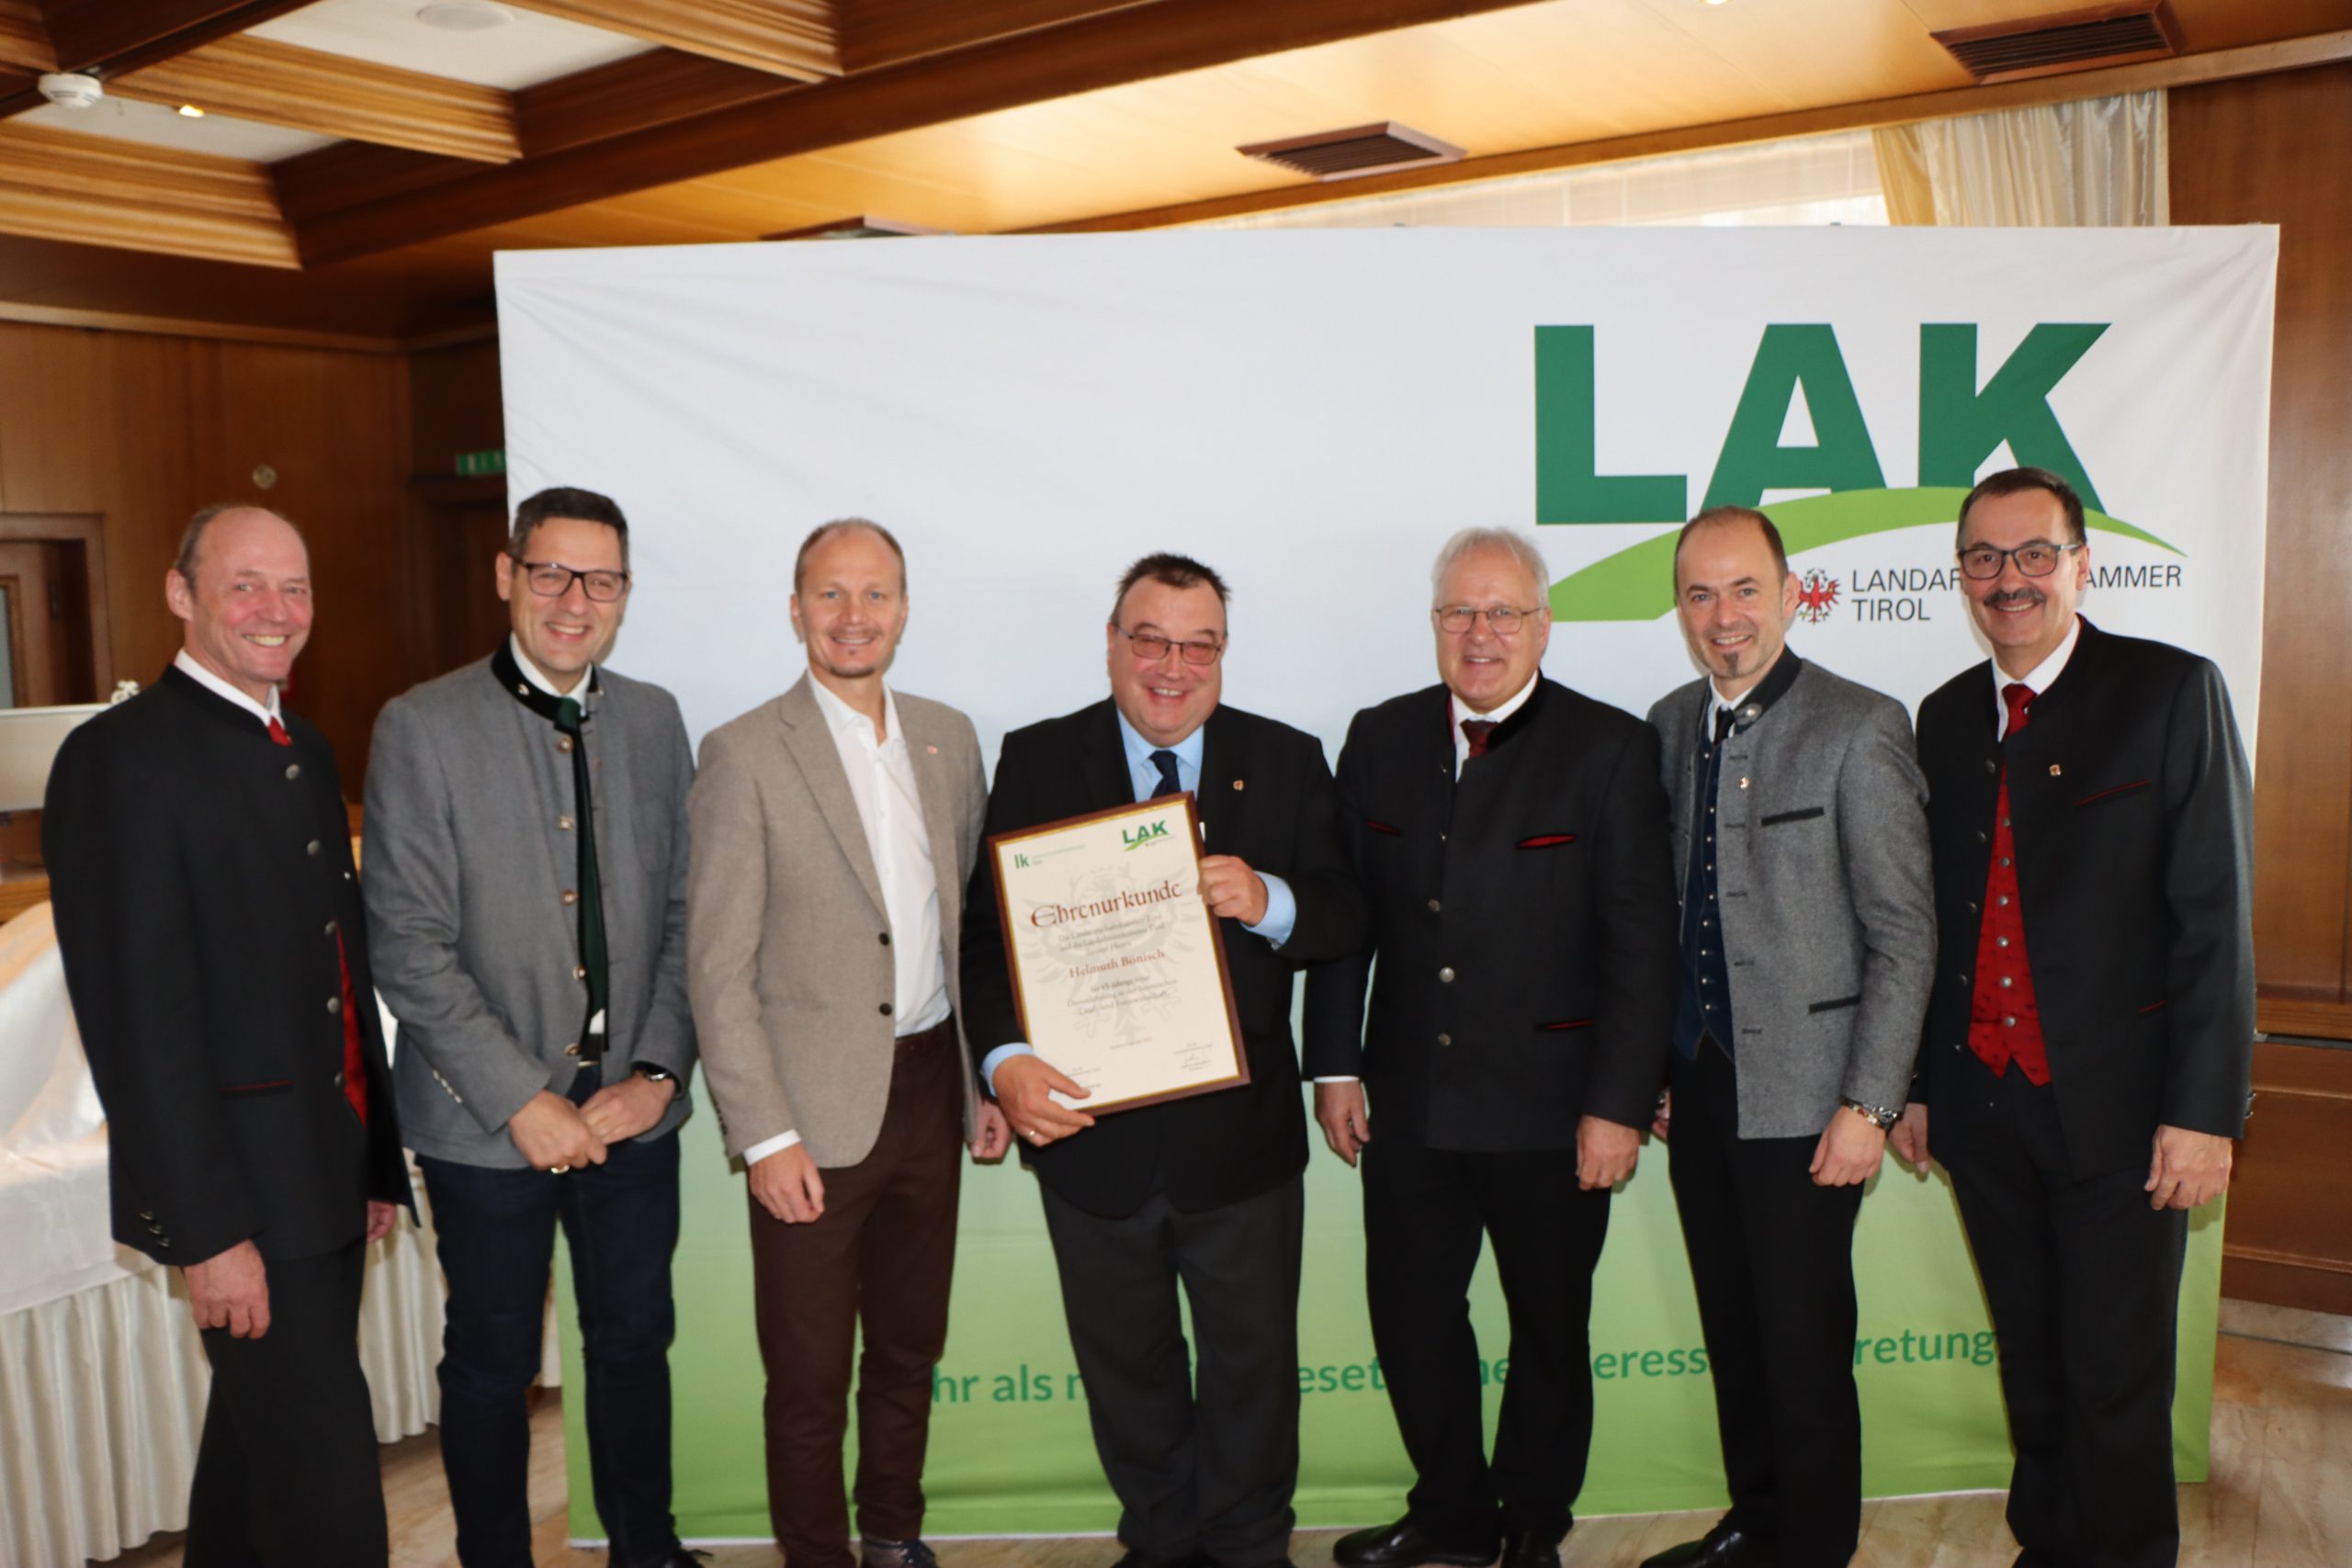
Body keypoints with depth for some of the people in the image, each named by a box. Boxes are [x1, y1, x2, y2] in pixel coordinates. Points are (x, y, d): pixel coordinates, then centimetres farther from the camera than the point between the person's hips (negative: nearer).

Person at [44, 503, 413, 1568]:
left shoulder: (305, 750, 11)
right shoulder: (120, 758, -14)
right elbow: (136, 1018, -18)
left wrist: (377, 1158, 15)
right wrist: (208, 1230, -19)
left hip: (329, 1171, 8)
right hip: (242, 1188, -8)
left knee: (261, 1429, 22)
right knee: (325, 1479, -1)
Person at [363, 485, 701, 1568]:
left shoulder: (653, 719, 4)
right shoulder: (421, 728, -9)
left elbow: (683, 914, 6)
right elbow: (409, 948, -12)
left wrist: (658, 1071, -4)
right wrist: (524, 1100, -14)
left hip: (631, 1111, 4)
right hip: (488, 1121, -3)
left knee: (635, 1339, 17)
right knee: (493, 1365, 13)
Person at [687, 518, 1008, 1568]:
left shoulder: (948, 738, 7)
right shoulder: (744, 755, -9)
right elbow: (717, 968, -10)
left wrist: (988, 1080, 9)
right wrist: (765, 1137, -14)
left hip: (930, 1091, 5)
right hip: (817, 1113, -5)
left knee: (910, 1351, 20)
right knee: (809, 1379, 8)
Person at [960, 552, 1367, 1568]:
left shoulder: (1286, 762, -1)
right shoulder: (1037, 761, -3)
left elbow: (1345, 921, -4)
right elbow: (987, 930, -6)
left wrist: (1270, 902, -26)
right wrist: (1005, 1059, -22)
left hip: (1240, 1138, 0)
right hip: (1089, 1131, 1)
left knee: (1252, 1365, 18)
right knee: (1125, 1369, 20)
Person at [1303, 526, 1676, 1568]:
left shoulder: (1610, 749, -6)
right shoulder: (1380, 739, 5)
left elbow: (1641, 938, -9)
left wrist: (1619, 1103, -12)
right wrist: (1334, 1063, 3)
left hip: (1550, 1110, -3)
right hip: (1409, 1101, 3)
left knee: (1549, 1328, 14)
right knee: (1411, 1317, 13)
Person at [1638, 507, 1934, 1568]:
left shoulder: (1860, 729, -11)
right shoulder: (1671, 723, 8)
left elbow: (1904, 935, -12)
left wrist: (1868, 1104, -14)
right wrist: (1658, 1070, 11)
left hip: (1801, 1097, -6)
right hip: (1698, 1085, 6)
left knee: (1804, 1346, 6)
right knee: (1732, 1332, 18)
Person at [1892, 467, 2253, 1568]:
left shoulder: (2173, 693, -6)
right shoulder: (1944, 717, 9)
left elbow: (2215, 916, -10)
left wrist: (2204, 1109, -14)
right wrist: (1914, 1084, 10)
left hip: (2115, 1105, -4)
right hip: (1981, 1102, 4)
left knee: (2118, 1383, 6)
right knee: (2031, 1367, 18)